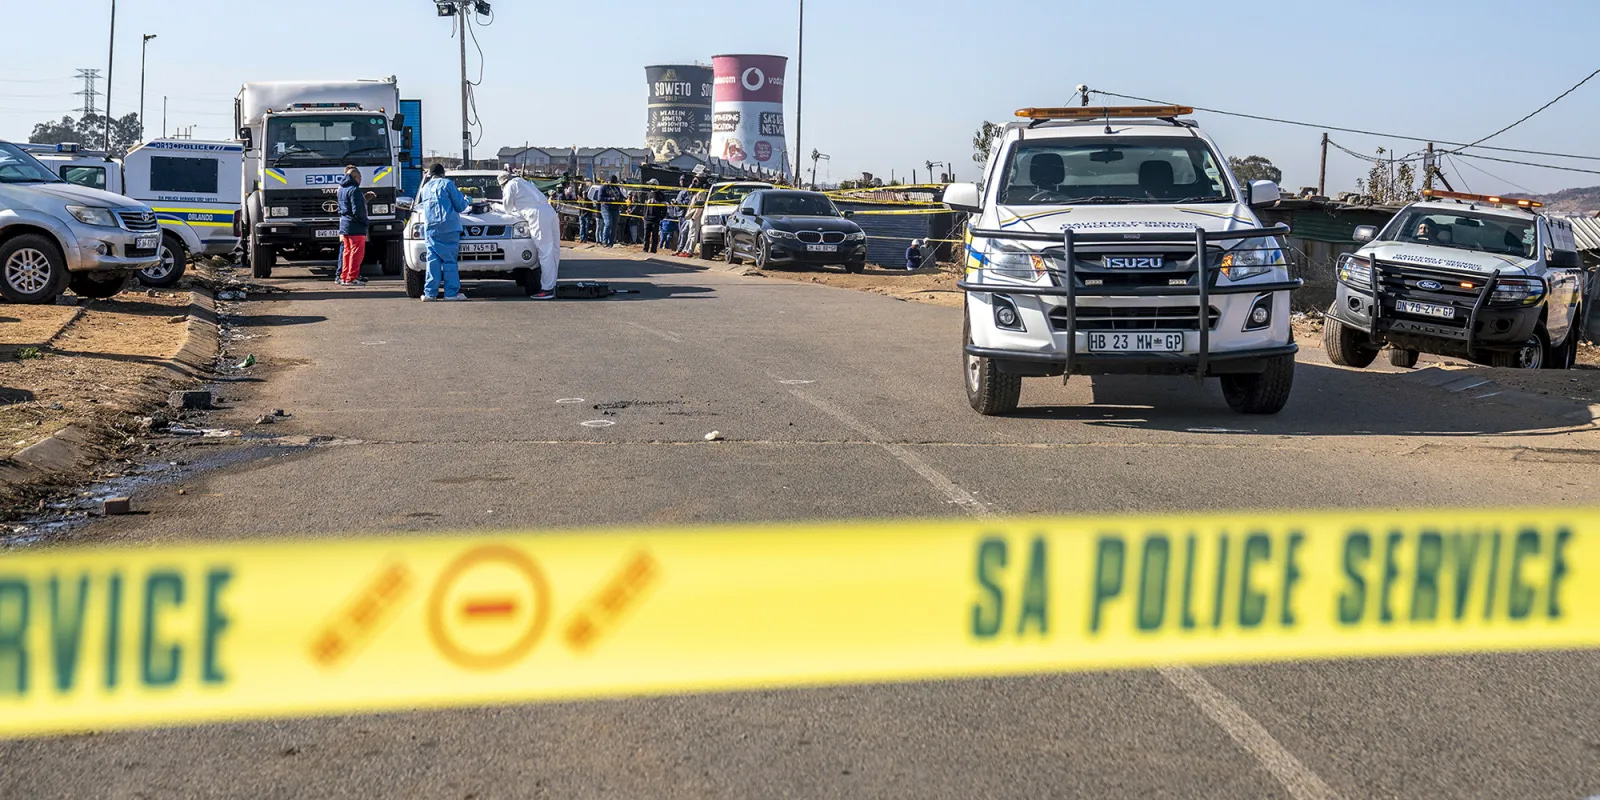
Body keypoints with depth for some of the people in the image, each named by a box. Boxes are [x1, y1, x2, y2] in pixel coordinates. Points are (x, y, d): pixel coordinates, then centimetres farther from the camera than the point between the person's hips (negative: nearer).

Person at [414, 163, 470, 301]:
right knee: (450, 260, -3)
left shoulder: (425, 188, 18)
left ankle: (430, 292, -2)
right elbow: (460, 206, -2)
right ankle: (451, 292, -7)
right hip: (448, 227, -5)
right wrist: (465, 200, 21)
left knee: (433, 260, 4)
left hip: (430, 229, 5)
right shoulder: (447, 184, 0)